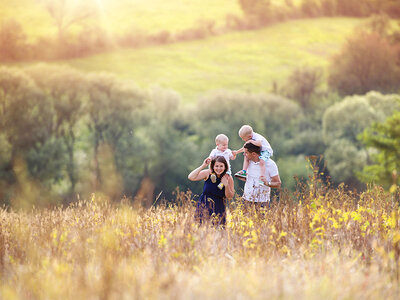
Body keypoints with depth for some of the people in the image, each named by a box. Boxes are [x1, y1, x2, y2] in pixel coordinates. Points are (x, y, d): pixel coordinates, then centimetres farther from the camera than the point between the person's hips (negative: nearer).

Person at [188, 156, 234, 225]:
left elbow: (230, 197, -2)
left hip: (219, 208, 1)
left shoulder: (228, 178, -6)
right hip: (204, 206, -1)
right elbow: (191, 177, -19)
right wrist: (203, 166, -23)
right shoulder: (208, 173, -8)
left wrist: (226, 185, -20)